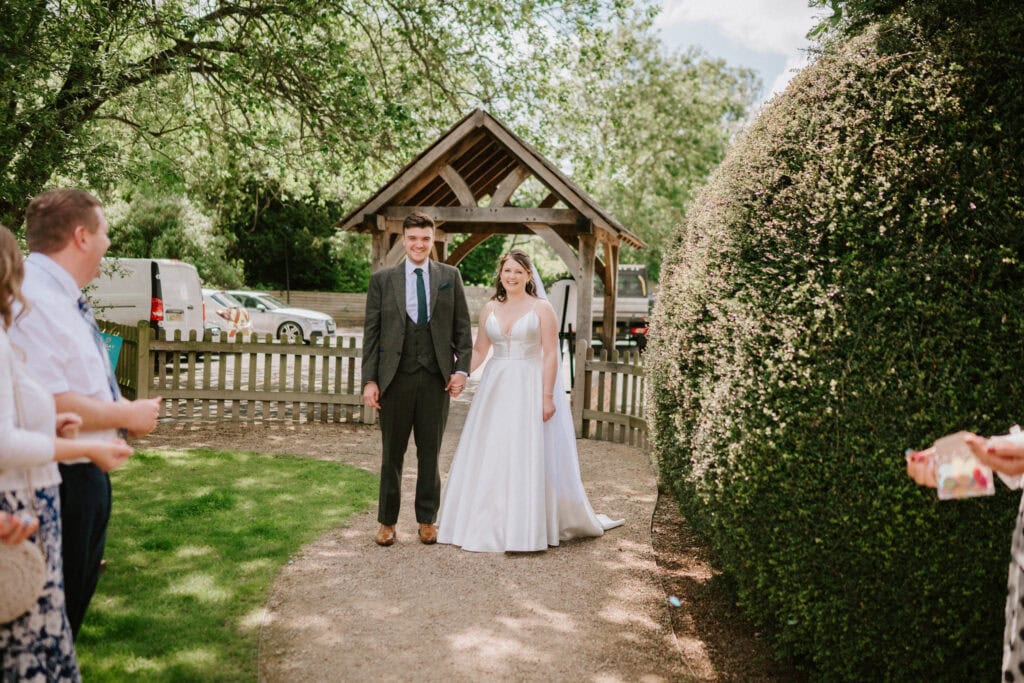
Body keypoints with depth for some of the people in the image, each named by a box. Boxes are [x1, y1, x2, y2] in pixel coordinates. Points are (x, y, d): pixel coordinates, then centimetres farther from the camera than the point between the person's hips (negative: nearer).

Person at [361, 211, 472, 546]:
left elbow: (462, 327, 6)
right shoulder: (382, 279, 4)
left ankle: (427, 519, 23)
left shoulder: (450, 276, 6)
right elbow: (371, 333, 2)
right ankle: (387, 521, 22)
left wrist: (461, 368, -4)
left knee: (430, 453, 10)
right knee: (392, 454, 9)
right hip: (395, 378, 0)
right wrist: (369, 380, -4)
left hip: (436, 378, 1)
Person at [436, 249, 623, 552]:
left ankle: (524, 529, 5)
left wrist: (547, 396, -14)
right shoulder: (490, 309, 10)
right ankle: (487, 525, 17)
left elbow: (550, 355, -7)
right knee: (488, 457, 5)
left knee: (527, 458, -4)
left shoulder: (542, 308, -3)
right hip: (495, 389, 5)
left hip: (529, 388, -4)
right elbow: (479, 350, 13)